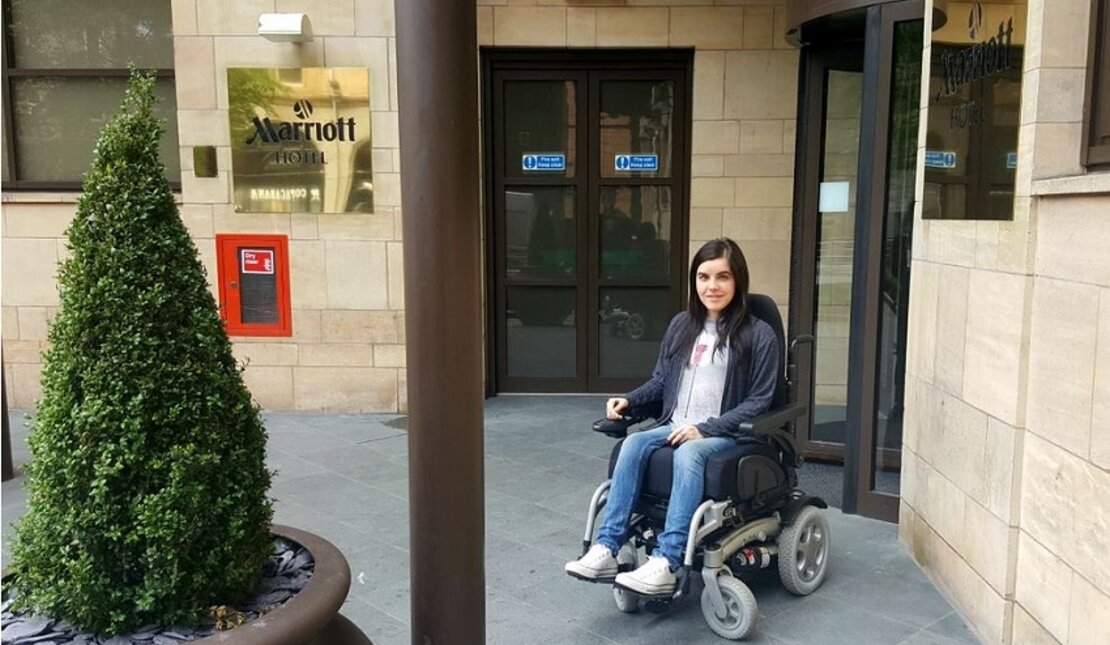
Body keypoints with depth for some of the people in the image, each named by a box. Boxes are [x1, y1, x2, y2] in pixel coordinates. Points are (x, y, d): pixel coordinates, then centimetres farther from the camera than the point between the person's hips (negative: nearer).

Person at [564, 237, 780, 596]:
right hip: (674, 427, 5)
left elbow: (759, 401, -7)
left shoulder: (758, 335, -3)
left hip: (724, 434, -5)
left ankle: (665, 563, -43)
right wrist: (628, 400, 0)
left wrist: (705, 428, -17)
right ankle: (606, 550, -30)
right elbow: (661, 381, 20)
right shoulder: (681, 325, 12)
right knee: (633, 444, -26)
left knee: (688, 454, -37)